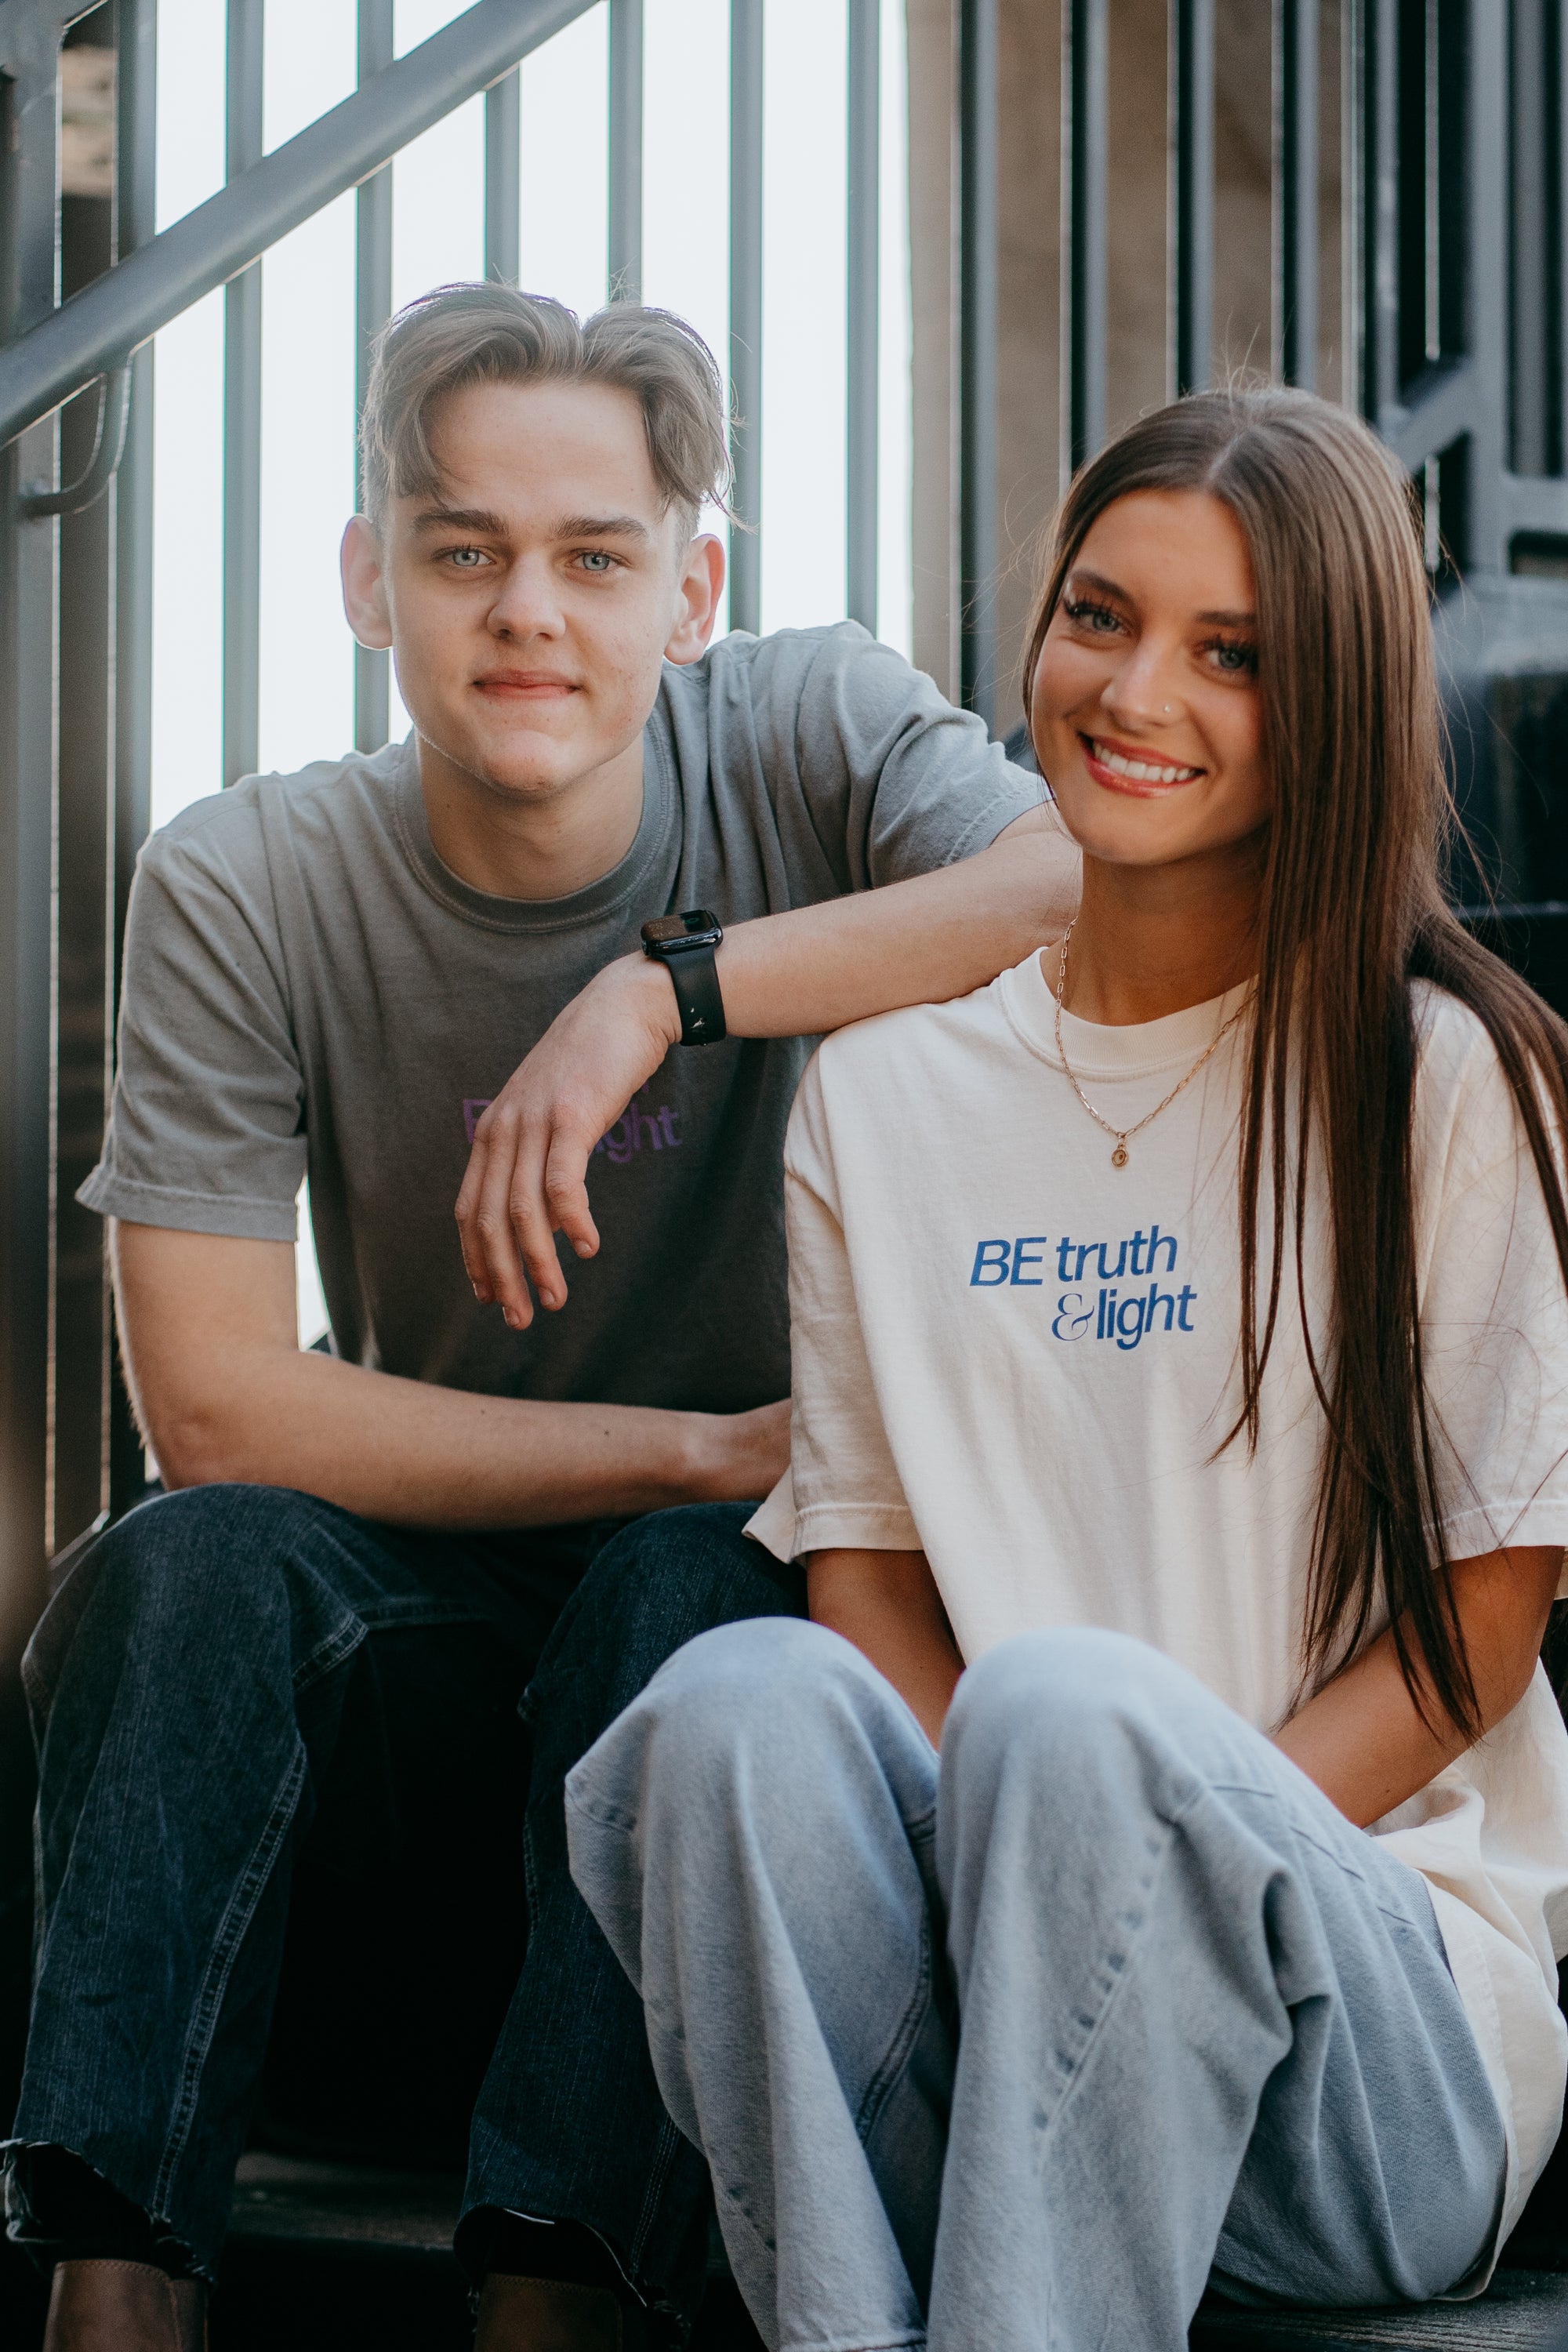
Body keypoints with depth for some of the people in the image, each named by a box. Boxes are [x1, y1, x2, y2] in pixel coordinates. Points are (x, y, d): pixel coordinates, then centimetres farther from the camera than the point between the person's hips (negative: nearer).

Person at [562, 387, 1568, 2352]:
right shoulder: (878, 1102, 15)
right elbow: (867, 1574, 10)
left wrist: (1162, 1849, -16)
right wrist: (1005, 1852, -12)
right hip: (959, 2025, 3)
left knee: (1072, 1709, -34)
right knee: (749, 1695, -28)